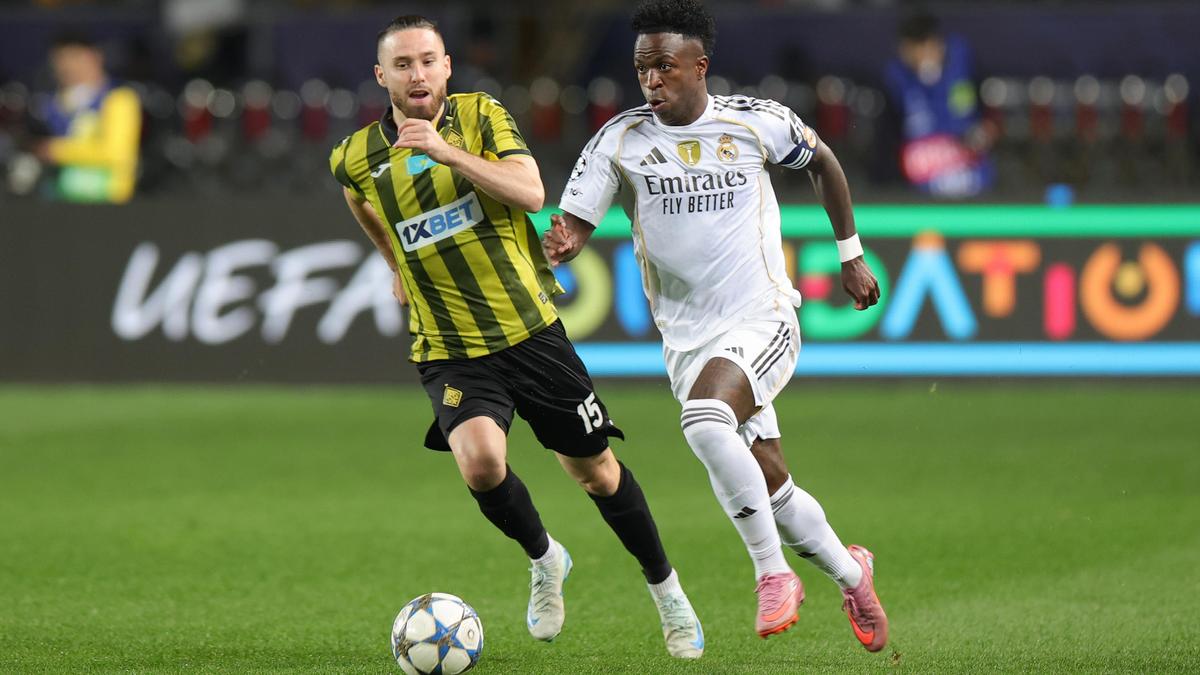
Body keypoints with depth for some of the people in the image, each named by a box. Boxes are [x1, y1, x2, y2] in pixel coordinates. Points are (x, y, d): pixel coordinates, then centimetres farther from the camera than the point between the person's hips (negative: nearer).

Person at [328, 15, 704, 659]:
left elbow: (531, 192, -20)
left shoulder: (481, 116, -4)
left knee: (595, 471, 9)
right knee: (480, 460, -26)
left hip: (532, 332, 0)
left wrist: (447, 151, -29)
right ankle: (544, 559, 4)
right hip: (450, 351, 0)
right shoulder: (356, 159, -1)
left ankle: (665, 589, 32)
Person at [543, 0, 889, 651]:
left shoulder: (755, 122, -5)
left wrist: (851, 254, 17)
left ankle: (773, 573, -20)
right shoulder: (620, 141, -3)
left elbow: (822, 161, 15)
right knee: (772, 489, 6)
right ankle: (850, 574, 33)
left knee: (705, 421, -32)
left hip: (764, 323, -3)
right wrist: (560, 244, -32)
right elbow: (573, 225, -8)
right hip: (687, 343, 3)